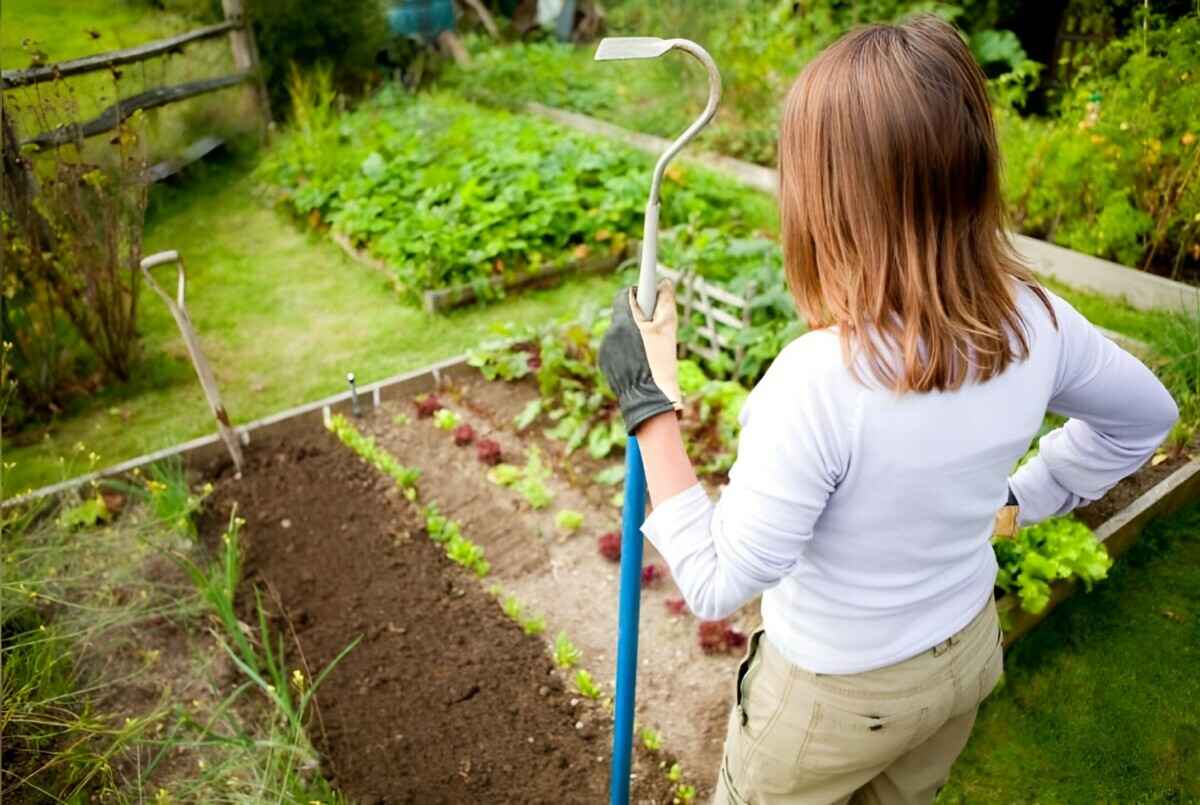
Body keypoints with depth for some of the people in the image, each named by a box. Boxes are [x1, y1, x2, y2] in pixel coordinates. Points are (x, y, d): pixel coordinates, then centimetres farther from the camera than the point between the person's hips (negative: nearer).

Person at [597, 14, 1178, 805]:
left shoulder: (820, 380, -38)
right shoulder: (1035, 322, -18)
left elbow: (717, 584, -27)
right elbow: (1146, 416, 4)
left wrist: (649, 400, -24)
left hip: (834, 693, -5)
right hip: (967, 652, 6)